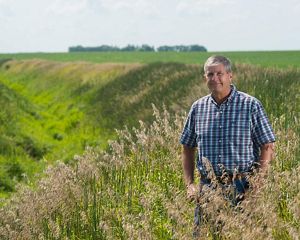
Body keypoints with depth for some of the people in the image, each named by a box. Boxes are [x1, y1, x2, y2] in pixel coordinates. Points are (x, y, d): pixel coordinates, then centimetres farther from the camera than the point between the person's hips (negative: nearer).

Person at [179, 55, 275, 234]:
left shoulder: (251, 105, -2)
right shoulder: (198, 108, 8)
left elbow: (268, 147, -2)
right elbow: (188, 149, 16)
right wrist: (190, 184, 5)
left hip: (242, 187, -3)